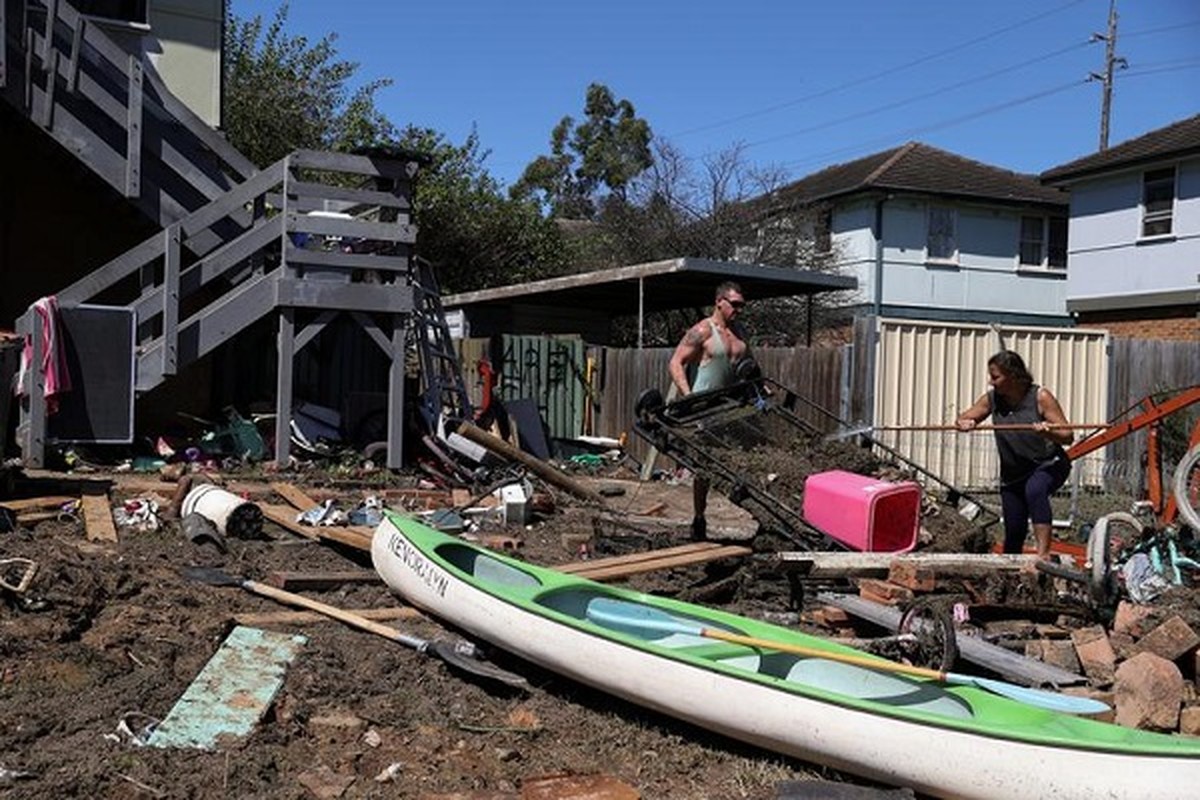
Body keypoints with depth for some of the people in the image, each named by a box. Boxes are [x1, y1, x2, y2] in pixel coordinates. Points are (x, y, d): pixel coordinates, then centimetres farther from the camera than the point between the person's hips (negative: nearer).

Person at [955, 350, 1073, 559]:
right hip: (1013, 474, 4)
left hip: (1049, 465, -4)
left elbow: (1067, 436, -16)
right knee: (1014, 532, 5)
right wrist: (963, 424, -27)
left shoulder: (1041, 397, -16)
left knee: (1034, 489, -37)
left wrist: (1048, 432, -39)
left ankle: (1044, 552, -38)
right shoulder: (992, 399, -5)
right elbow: (962, 420, -1)